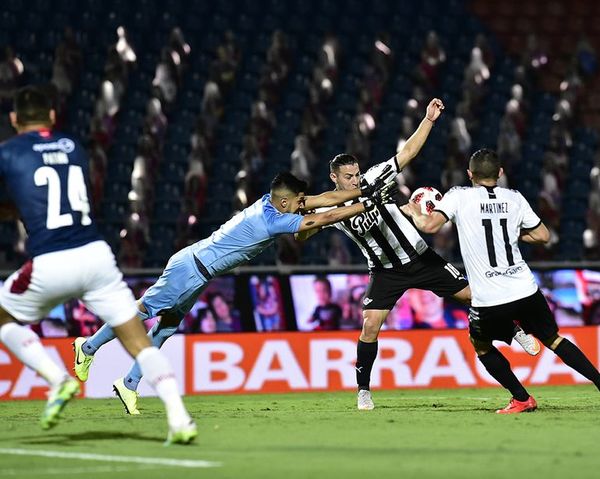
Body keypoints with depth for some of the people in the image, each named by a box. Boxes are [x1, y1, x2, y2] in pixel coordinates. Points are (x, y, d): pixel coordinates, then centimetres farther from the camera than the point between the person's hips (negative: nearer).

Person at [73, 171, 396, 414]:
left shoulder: (271, 203, 0)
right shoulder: (272, 220, -25)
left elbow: (324, 199, 2)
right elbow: (325, 218, -26)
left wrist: (364, 192, -2)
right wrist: (368, 204, -21)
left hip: (196, 271, 9)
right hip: (192, 268, -9)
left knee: (167, 325, 11)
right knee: (145, 309, 1)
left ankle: (130, 384, 13)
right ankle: (89, 346, 14)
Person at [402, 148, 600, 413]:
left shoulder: (459, 196, -3)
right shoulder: (514, 198, 7)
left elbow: (429, 225, -14)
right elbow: (543, 235, 12)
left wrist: (413, 212, 8)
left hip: (490, 300, -3)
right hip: (526, 291, 3)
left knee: (480, 344, 24)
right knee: (553, 339, 20)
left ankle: (522, 399, 17)